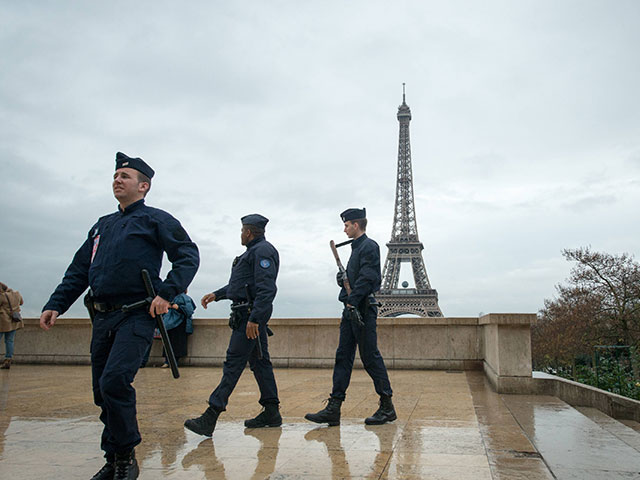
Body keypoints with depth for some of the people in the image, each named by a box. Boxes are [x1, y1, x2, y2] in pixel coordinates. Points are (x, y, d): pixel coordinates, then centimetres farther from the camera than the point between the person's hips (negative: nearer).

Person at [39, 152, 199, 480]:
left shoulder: (156, 220, 3)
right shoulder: (102, 226, 22)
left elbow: (188, 255, -6)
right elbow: (79, 270, 22)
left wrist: (167, 293, -18)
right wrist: (56, 304, 10)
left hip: (136, 317, -7)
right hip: (102, 318, 7)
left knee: (114, 381, -21)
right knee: (103, 392, 9)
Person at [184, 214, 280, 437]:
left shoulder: (262, 251, -12)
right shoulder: (255, 251, 22)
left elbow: (267, 289, -23)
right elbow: (240, 283, 31)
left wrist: (254, 318, -28)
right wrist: (216, 294, 27)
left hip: (250, 314, -11)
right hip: (251, 314, 11)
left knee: (233, 363, -11)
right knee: (259, 362, 11)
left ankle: (210, 417, -10)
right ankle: (271, 412, 17)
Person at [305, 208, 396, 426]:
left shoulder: (369, 246, -9)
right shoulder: (356, 247, 20)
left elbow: (367, 278, -19)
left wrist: (352, 301, -22)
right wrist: (343, 280, 7)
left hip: (362, 309, -10)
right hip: (351, 310, 10)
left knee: (370, 357, -3)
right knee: (343, 357, 6)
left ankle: (387, 407, 9)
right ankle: (333, 409, 8)